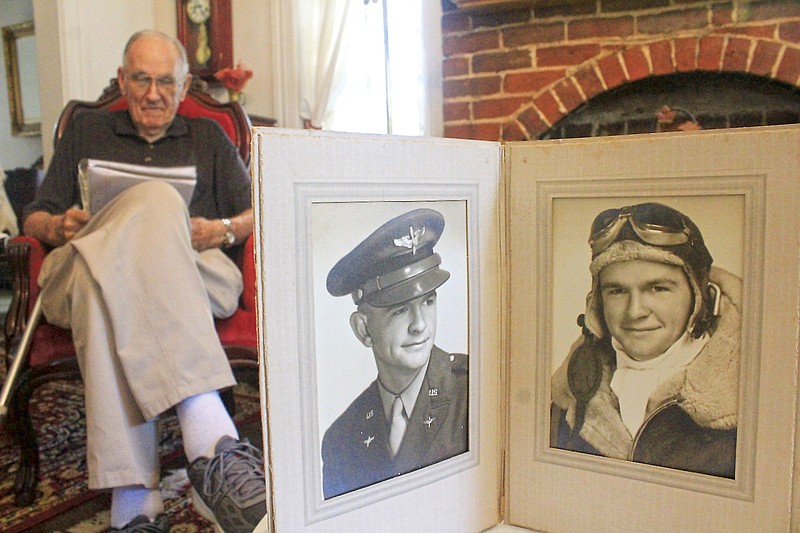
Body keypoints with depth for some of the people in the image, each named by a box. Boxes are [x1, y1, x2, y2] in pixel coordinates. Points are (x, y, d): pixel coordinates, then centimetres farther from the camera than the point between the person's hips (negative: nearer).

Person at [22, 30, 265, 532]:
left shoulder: (210, 138, 28)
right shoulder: (86, 130, 30)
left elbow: (258, 214, 17)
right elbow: (35, 218, 25)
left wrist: (222, 230, -5)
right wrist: (60, 226, 2)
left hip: (197, 277, 0)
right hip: (80, 278, 0)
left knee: (109, 273, -38)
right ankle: (213, 448, -49)